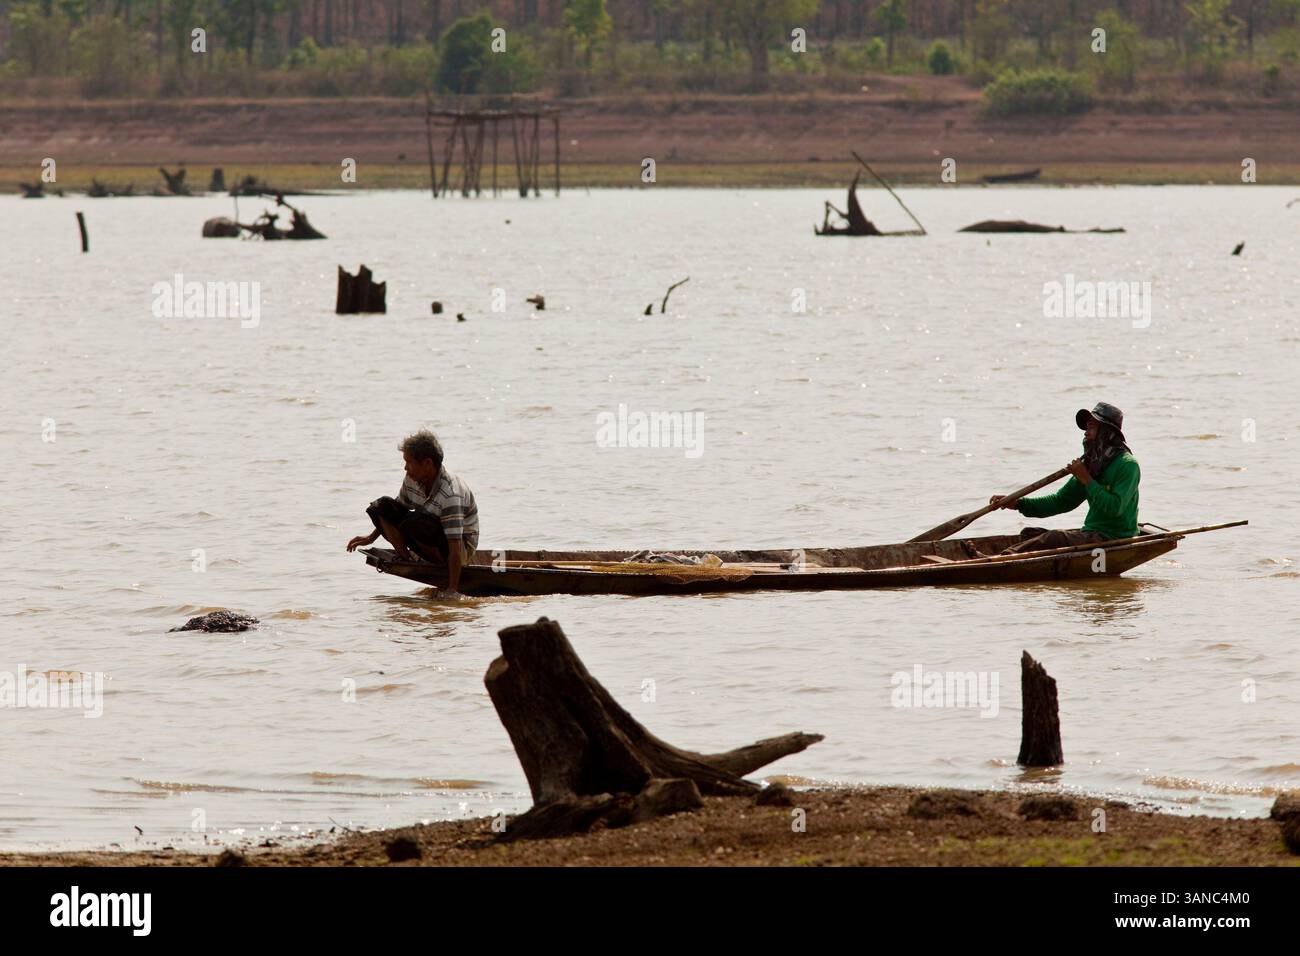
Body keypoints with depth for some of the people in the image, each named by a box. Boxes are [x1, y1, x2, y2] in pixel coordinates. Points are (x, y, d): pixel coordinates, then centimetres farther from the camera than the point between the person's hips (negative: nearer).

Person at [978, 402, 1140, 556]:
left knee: (1055, 539, -28)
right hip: (1091, 534, 9)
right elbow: (1061, 501, 15)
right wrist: (1017, 503, 5)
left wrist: (1086, 479, -18)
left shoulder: (1128, 465, -11)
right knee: (1030, 534, 0)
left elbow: (1114, 508, -22)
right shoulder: (1090, 463, 16)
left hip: (1114, 539, -9)